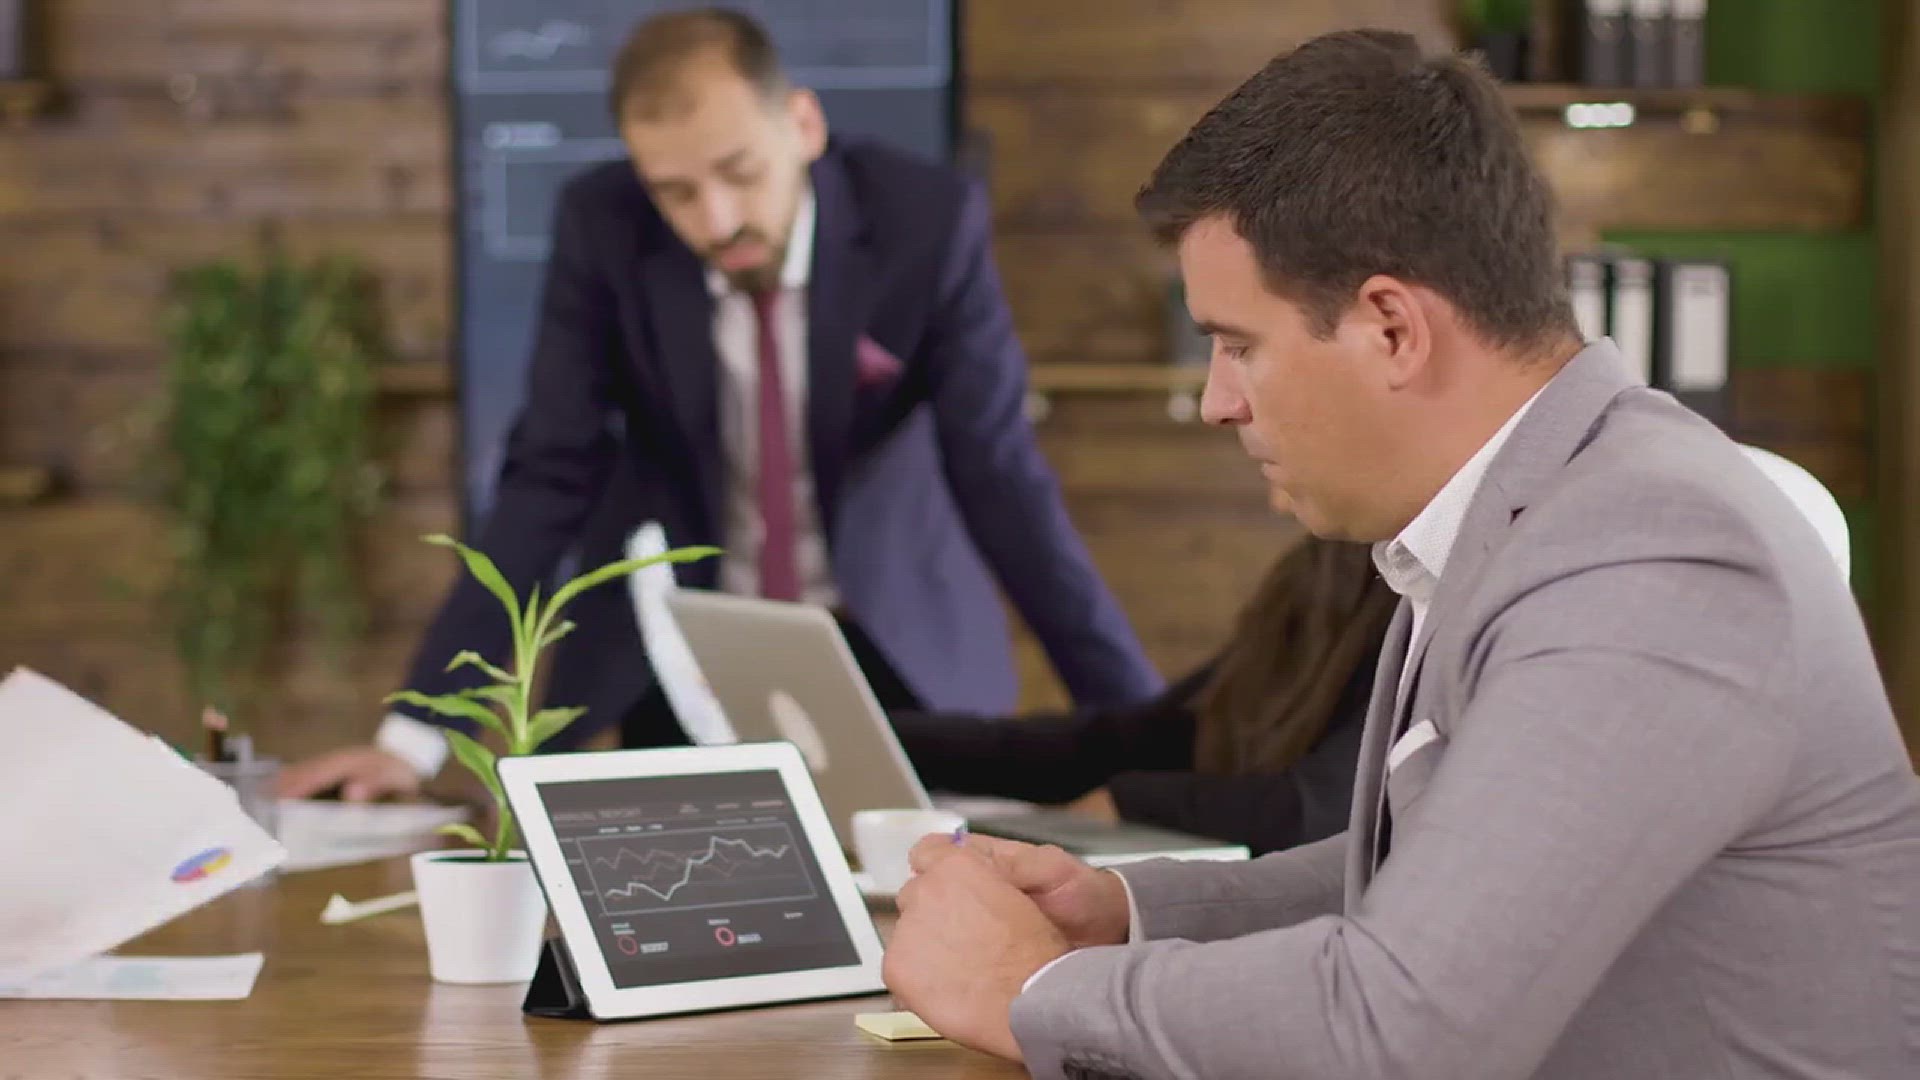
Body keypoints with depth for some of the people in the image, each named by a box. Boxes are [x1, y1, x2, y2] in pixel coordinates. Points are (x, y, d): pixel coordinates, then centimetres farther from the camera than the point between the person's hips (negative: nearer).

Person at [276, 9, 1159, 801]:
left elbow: (1001, 478, -18)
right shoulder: (601, 227, -17)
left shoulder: (927, 219, -21)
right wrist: (416, 730, -21)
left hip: (893, 641, 0)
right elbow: (550, 477, -15)